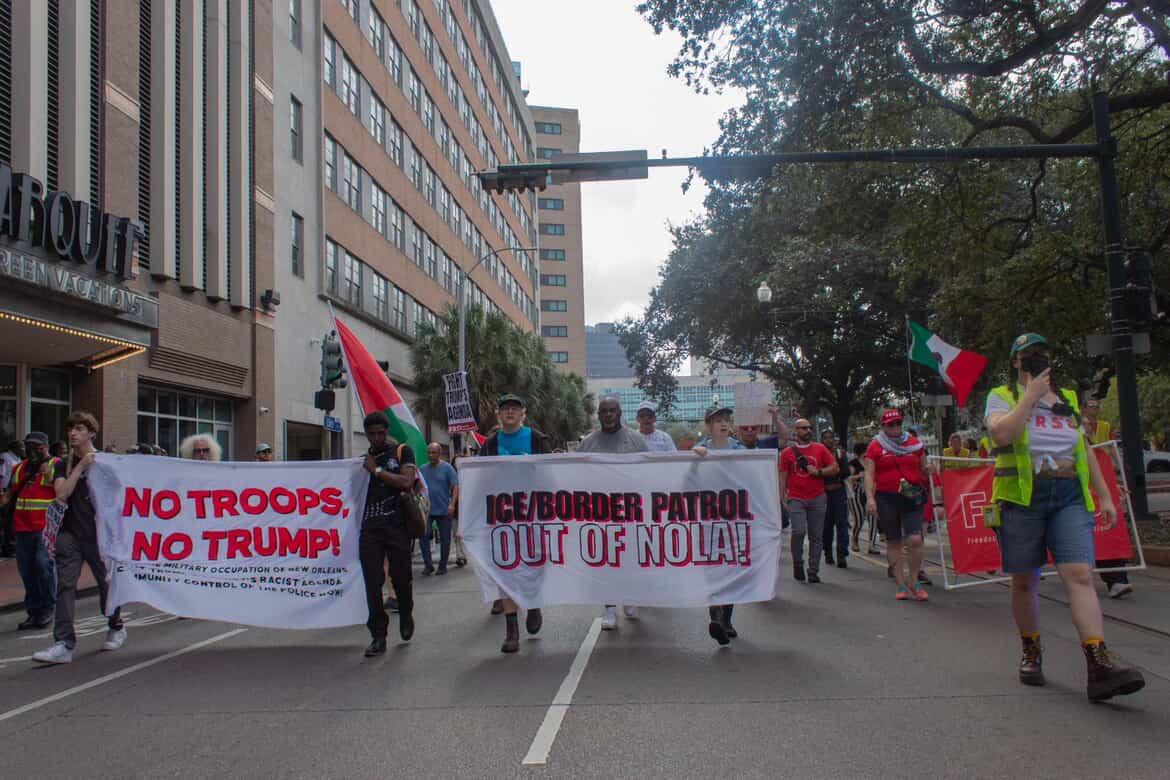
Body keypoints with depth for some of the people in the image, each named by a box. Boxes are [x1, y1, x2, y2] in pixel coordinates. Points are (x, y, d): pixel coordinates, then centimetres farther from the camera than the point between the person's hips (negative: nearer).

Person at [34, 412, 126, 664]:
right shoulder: (66, 465, 10)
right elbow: (61, 493, -7)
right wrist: (81, 466, -13)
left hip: (99, 534, -2)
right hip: (70, 533, 3)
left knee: (107, 582, 7)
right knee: (65, 585, -7)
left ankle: (116, 628, 30)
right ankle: (63, 644, -9)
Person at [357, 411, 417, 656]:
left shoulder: (402, 452, 5)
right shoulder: (364, 458, 17)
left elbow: (406, 482, -10)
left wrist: (376, 470, -8)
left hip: (397, 525, -3)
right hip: (369, 526, 3)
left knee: (400, 577, 4)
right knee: (372, 582, -3)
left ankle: (406, 618, 32)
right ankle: (378, 636, 4)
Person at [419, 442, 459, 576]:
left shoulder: (447, 468, -3)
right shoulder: (423, 469, 7)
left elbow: (455, 487, -8)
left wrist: (452, 504, -18)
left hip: (444, 510, -2)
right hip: (427, 510, 2)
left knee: (445, 539, 5)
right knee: (424, 535, -8)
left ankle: (442, 566, 18)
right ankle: (428, 565, 3)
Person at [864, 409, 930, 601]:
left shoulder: (914, 444, 11)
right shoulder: (875, 446, 4)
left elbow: (924, 469, 20)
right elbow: (869, 475, -1)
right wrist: (870, 497, -13)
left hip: (912, 498, 1)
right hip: (886, 499, 0)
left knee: (915, 539, -12)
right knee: (893, 542, 7)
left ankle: (914, 581, 8)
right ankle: (901, 584, 17)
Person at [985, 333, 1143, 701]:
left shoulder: (1067, 399, 20)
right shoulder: (1002, 397, 4)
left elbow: (1085, 451, 23)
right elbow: (1001, 434, -17)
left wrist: (1105, 495, 18)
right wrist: (1031, 395, -11)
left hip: (1070, 496, 3)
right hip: (1021, 496, -3)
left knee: (1080, 575, -13)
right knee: (1024, 580, 6)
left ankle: (1099, 664, -20)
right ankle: (1031, 653, 24)